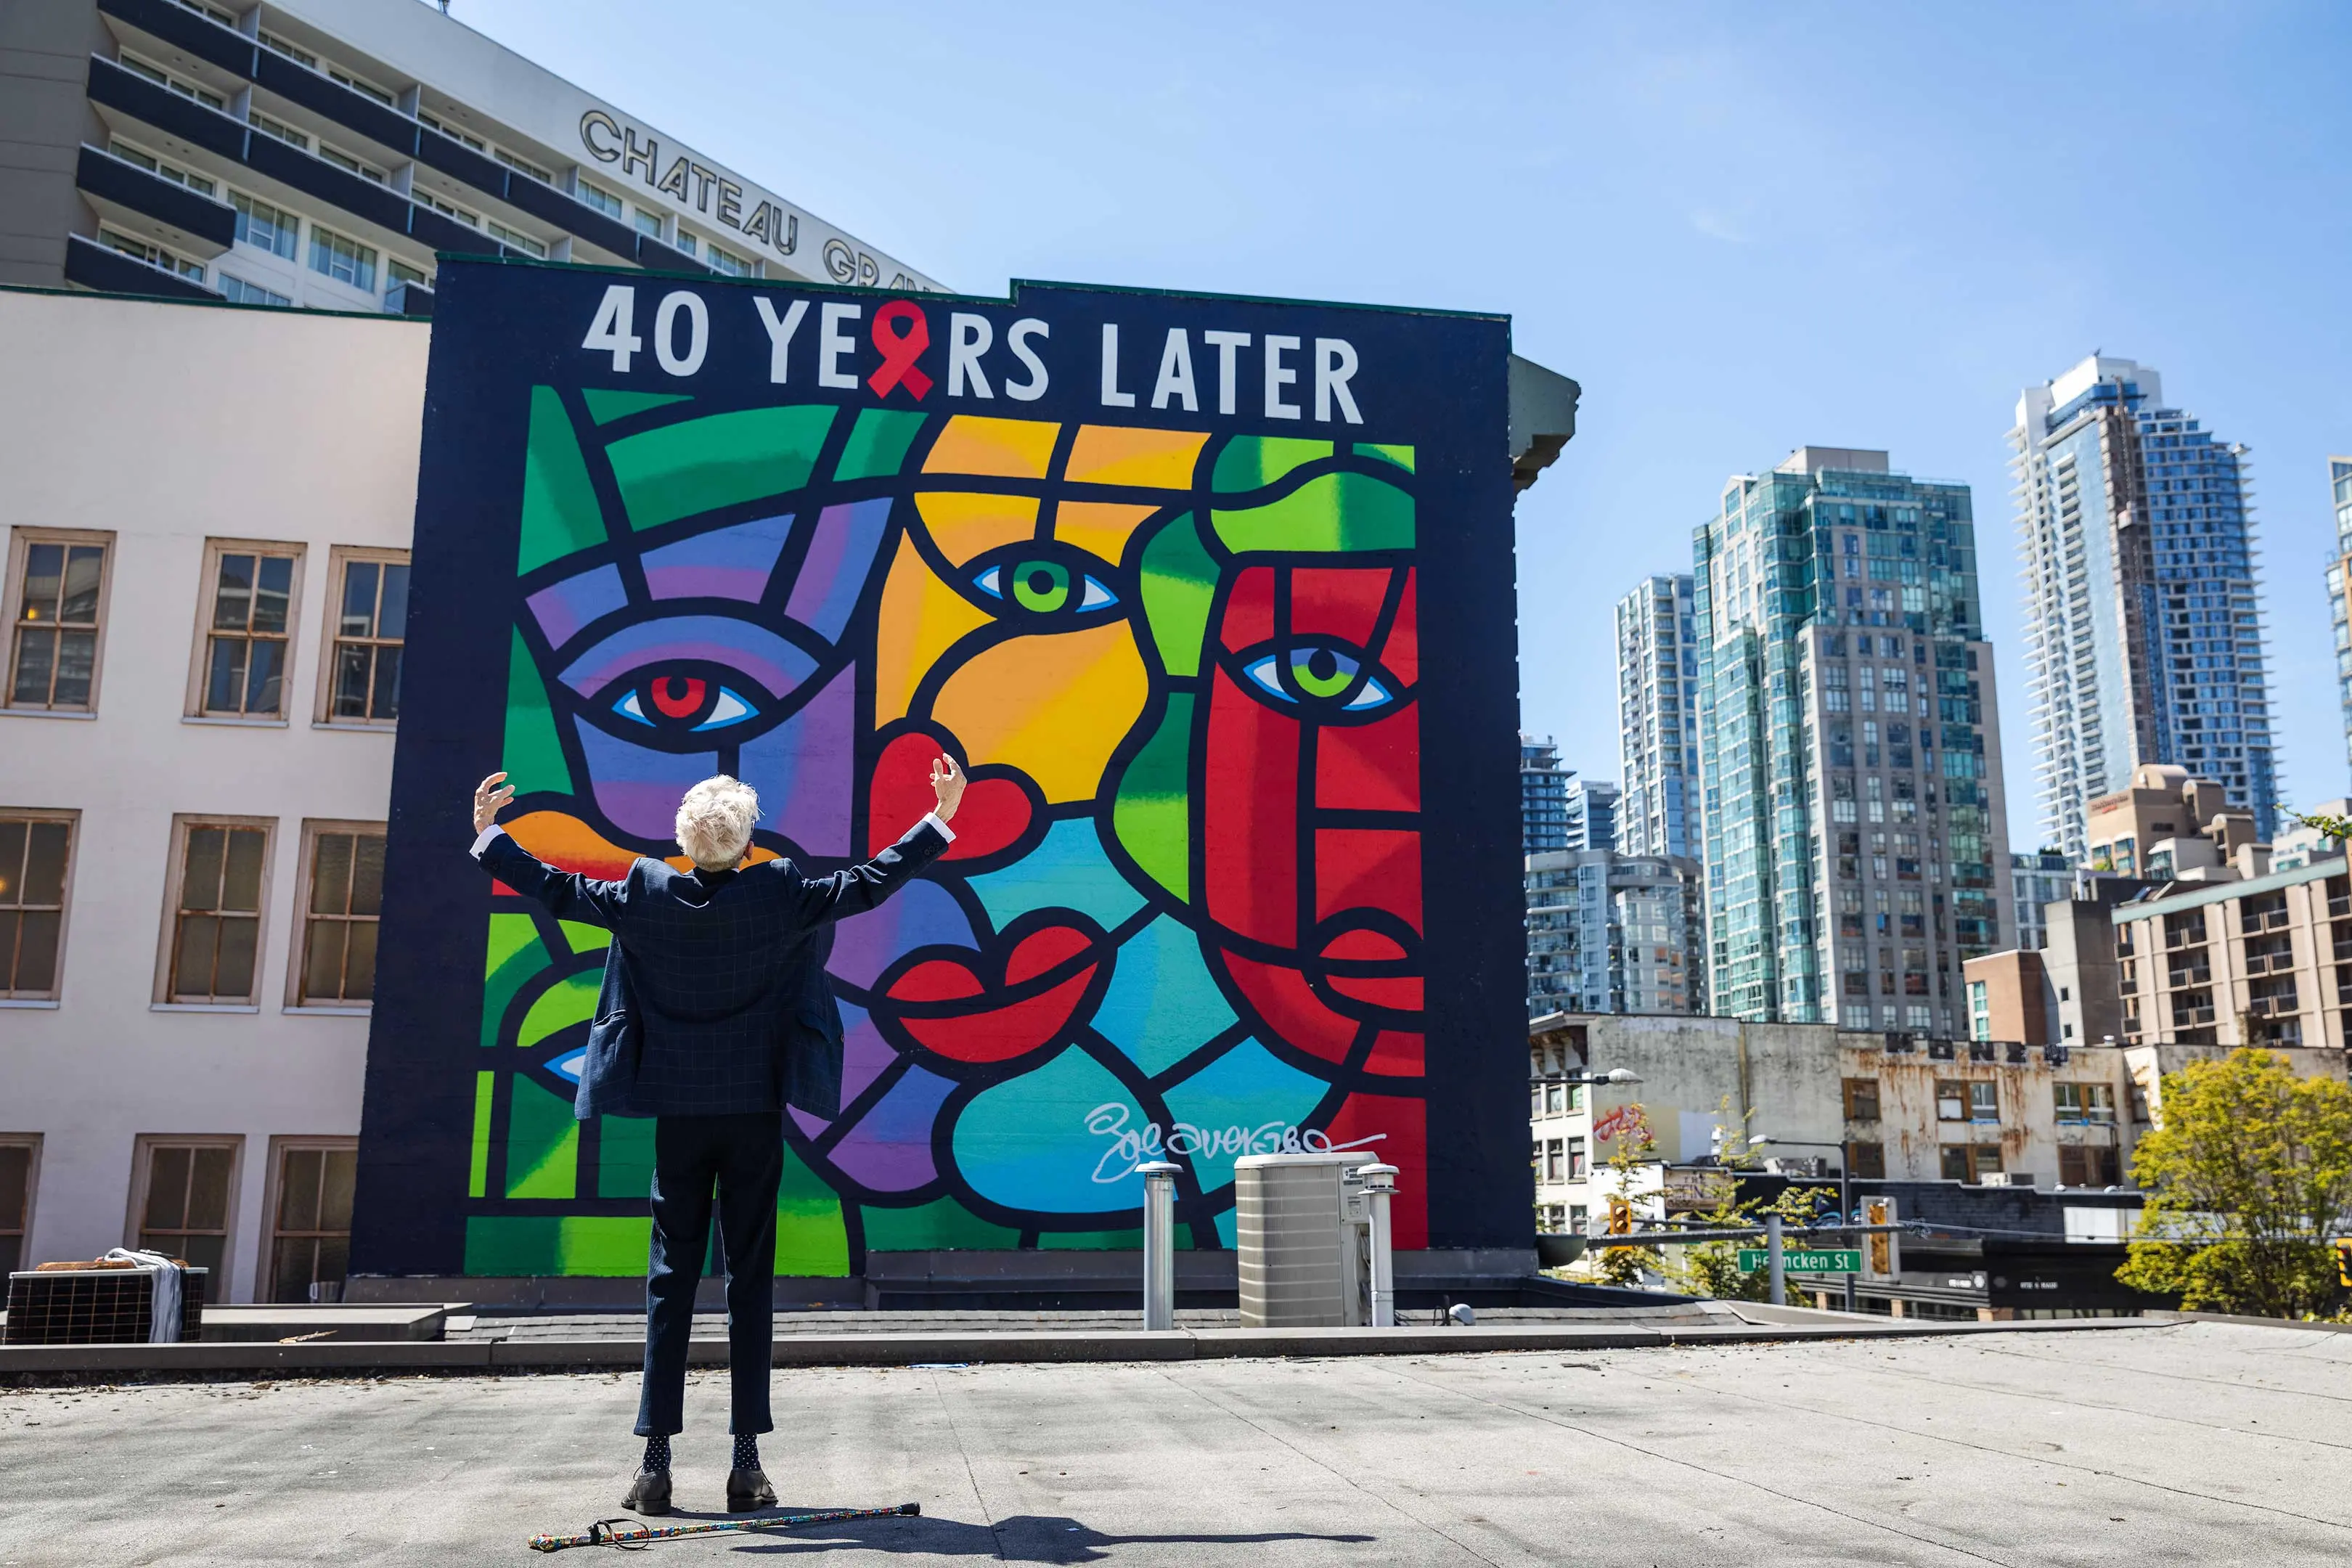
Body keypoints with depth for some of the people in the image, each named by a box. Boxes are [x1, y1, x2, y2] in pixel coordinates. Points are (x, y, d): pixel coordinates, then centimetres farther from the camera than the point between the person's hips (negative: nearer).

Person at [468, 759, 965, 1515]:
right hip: (754, 1114, -1)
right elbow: (869, 884, -4)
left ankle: (655, 1464, 7)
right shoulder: (779, 896, -8)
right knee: (750, 1281, 4)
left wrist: (488, 835, 17)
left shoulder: (647, 897, -4)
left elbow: (558, 890, 4)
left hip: (678, 1116, 1)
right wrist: (938, 820, 4)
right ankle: (747, 1463, 5)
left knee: (670, 1281, 6)